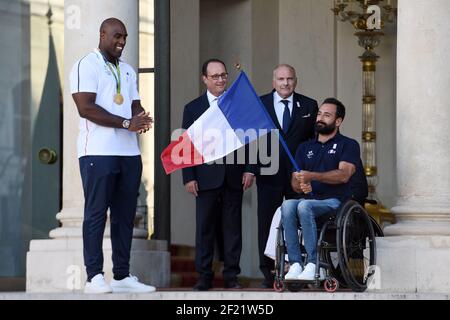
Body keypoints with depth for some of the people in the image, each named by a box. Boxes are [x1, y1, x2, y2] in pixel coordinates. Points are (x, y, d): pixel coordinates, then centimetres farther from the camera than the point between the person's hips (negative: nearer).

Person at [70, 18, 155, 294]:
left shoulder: (127, 71, 20)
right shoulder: (87, 66, -3)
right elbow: (86, 108, -13)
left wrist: (142, 119, -6)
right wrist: (126, 123, -17)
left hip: (129, 152, 7)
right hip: (98, 152, -7)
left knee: (125, 216, 6)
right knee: (96, 214, -6)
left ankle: (122, 276, 9)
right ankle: (95, 277, -6)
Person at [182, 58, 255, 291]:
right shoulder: (192, 108, 7)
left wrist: (250, 169, -1)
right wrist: (189, 177, -4)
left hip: (234, 177, 1)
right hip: (206, 178, -1)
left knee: (233, 227, 3)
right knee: (204, 228, 1)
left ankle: (231, 275, 8)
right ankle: (204, 276, 6)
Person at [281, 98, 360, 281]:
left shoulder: (348, 145, 7)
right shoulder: (305, 148, 24)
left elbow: (343, 175, -10)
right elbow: (295, 181, 16)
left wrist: (311, 176, -21)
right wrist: (301, 186, -10)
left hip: (334, 202, -4)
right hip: (308, 199, 4)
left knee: (304, 206, -35)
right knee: (287, 206, -30)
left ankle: (314, 265, -34)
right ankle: (295, 264, -34)